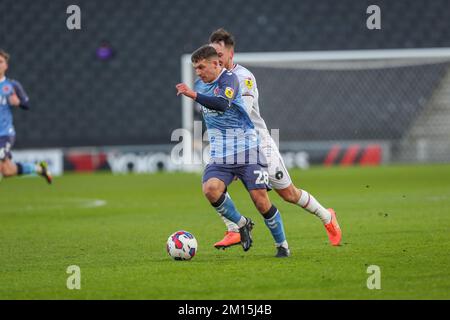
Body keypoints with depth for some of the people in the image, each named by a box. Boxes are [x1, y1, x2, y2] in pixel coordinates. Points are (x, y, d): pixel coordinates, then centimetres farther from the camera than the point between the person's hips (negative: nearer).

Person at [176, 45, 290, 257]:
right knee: (210, 189, -24)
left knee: (261, 201, -8)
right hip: (220, 156, 5)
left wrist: (194, 95, -43)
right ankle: (241, 224, 0)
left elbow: (223, 104, -33)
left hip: (247, 151, -5)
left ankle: (282, 245, 13)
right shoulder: (201, 84, 11)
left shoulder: (229, 79, -12)